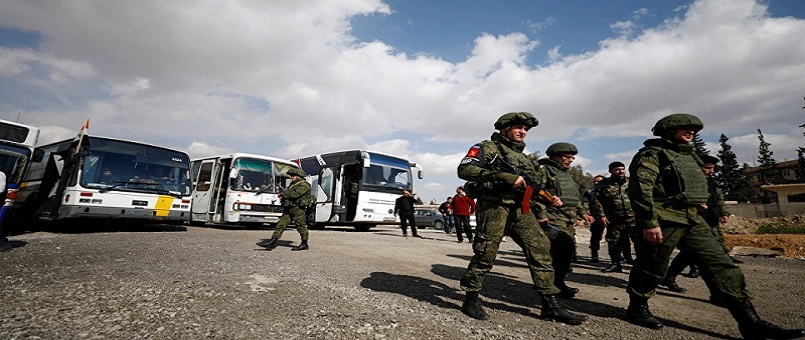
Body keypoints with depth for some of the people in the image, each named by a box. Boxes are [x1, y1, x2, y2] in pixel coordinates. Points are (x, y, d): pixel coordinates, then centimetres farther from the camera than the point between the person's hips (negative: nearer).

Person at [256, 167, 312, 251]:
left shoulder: (304, 185, -9)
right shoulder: (293, 184, 21)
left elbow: (295, 194, -21)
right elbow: (287, 193, 26)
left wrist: (283, 193, -9)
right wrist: (282, 196, 2)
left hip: (297, 208, -9)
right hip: (288, 209, 9)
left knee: (301, 226, -2)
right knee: (280, 225, 4)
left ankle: (305, 244, 9)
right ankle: (273, 242, 6)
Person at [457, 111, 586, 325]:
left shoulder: (522, 156, 25)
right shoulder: (487, 148, 1)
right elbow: (464, 170, -14)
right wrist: (504, 176, -21)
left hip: (521, 210, 7)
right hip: (494, 207, -7)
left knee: (541, 250, 1)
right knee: (485, 255, -3)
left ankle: (551, 305, 11)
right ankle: (471, 299, 14)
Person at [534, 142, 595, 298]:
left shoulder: (568, 174, 24)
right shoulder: (543, 170, -5)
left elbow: (577, 197, 32)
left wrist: (583, 212, 20)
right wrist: (542, 215, -22)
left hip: (569, 220, 9)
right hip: (553, 218, -9)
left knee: (568, 251, 8)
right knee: (566, 246, -23)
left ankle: (558, 282, 22)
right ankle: (558, 282, -8)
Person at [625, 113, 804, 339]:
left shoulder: (687, 155, 20)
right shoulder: (653, 154, -10)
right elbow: (640, 189, -20)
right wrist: (649, 222, -25)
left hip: (692, 220, 9)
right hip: (663, 220, -9)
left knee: (722, 266, 3)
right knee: (652, 269, 1)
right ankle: (637, 309, 17)